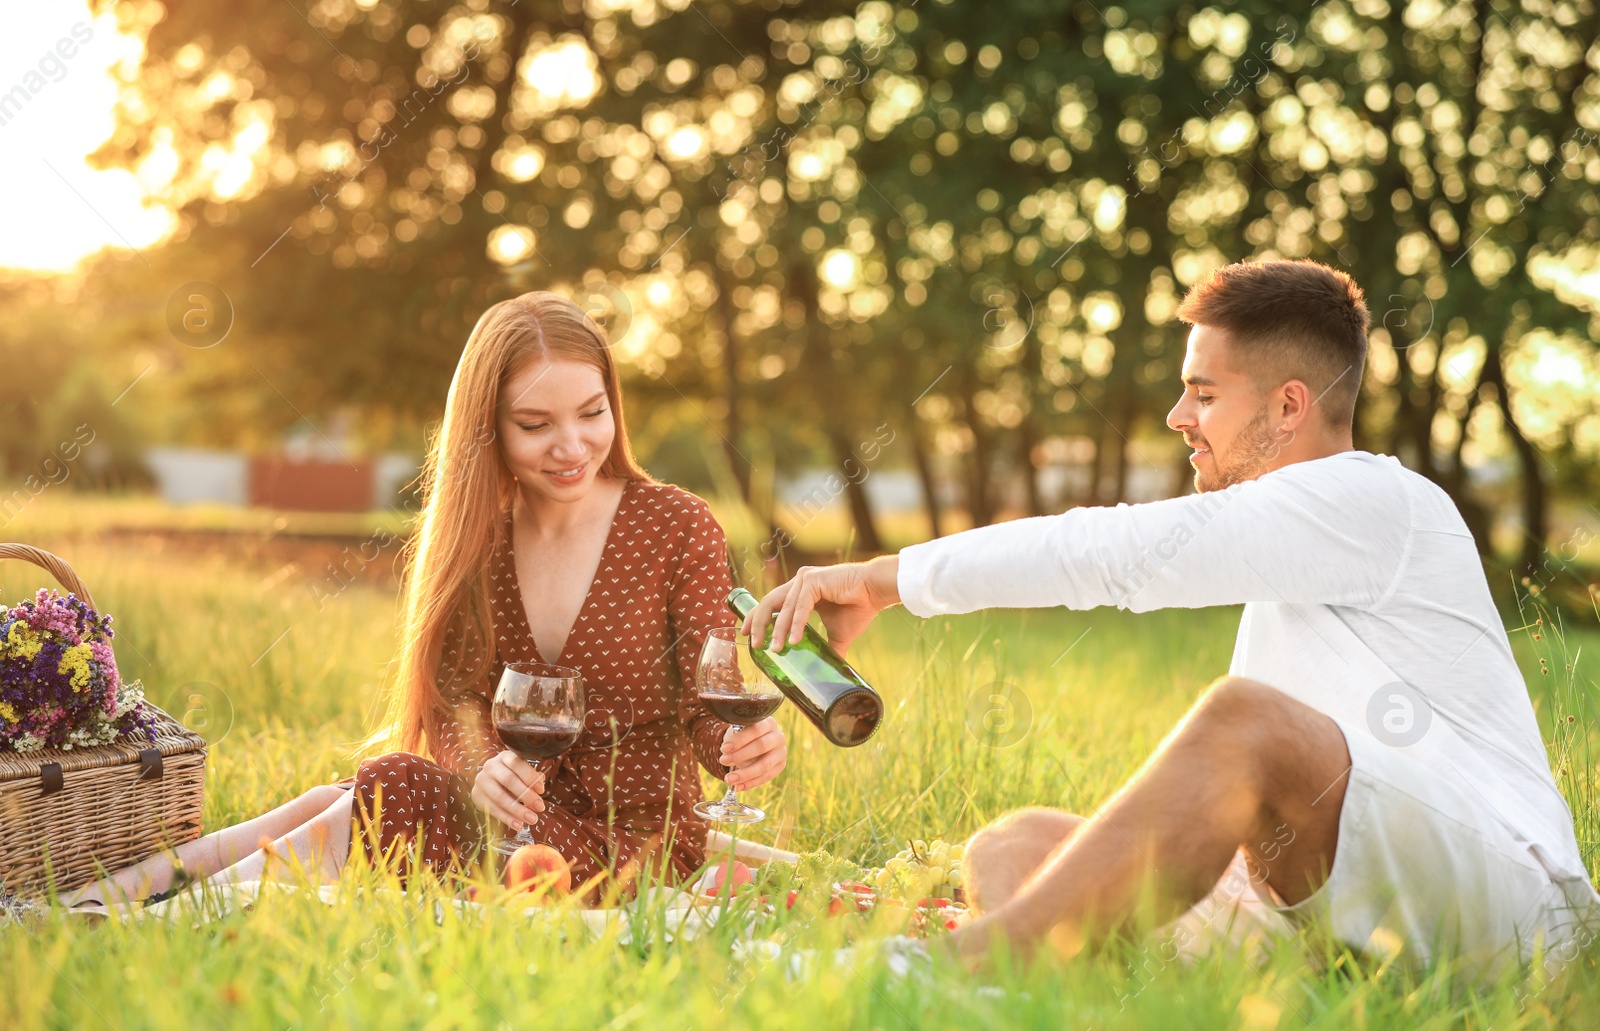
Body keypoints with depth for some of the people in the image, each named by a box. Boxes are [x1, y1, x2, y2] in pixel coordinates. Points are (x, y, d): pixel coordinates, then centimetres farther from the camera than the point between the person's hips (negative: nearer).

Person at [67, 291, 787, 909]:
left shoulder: (678, 528, -6)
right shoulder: (476, 533, 6)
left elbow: (709, 712, -5)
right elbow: (454, 698, -4)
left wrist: (747, 747, -28)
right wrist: (483, 769, -26)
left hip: (638, 845, -4)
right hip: (525, 811, 4)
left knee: (389, 794, -25)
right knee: (340, 802, -23)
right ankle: (108, 895, -22)